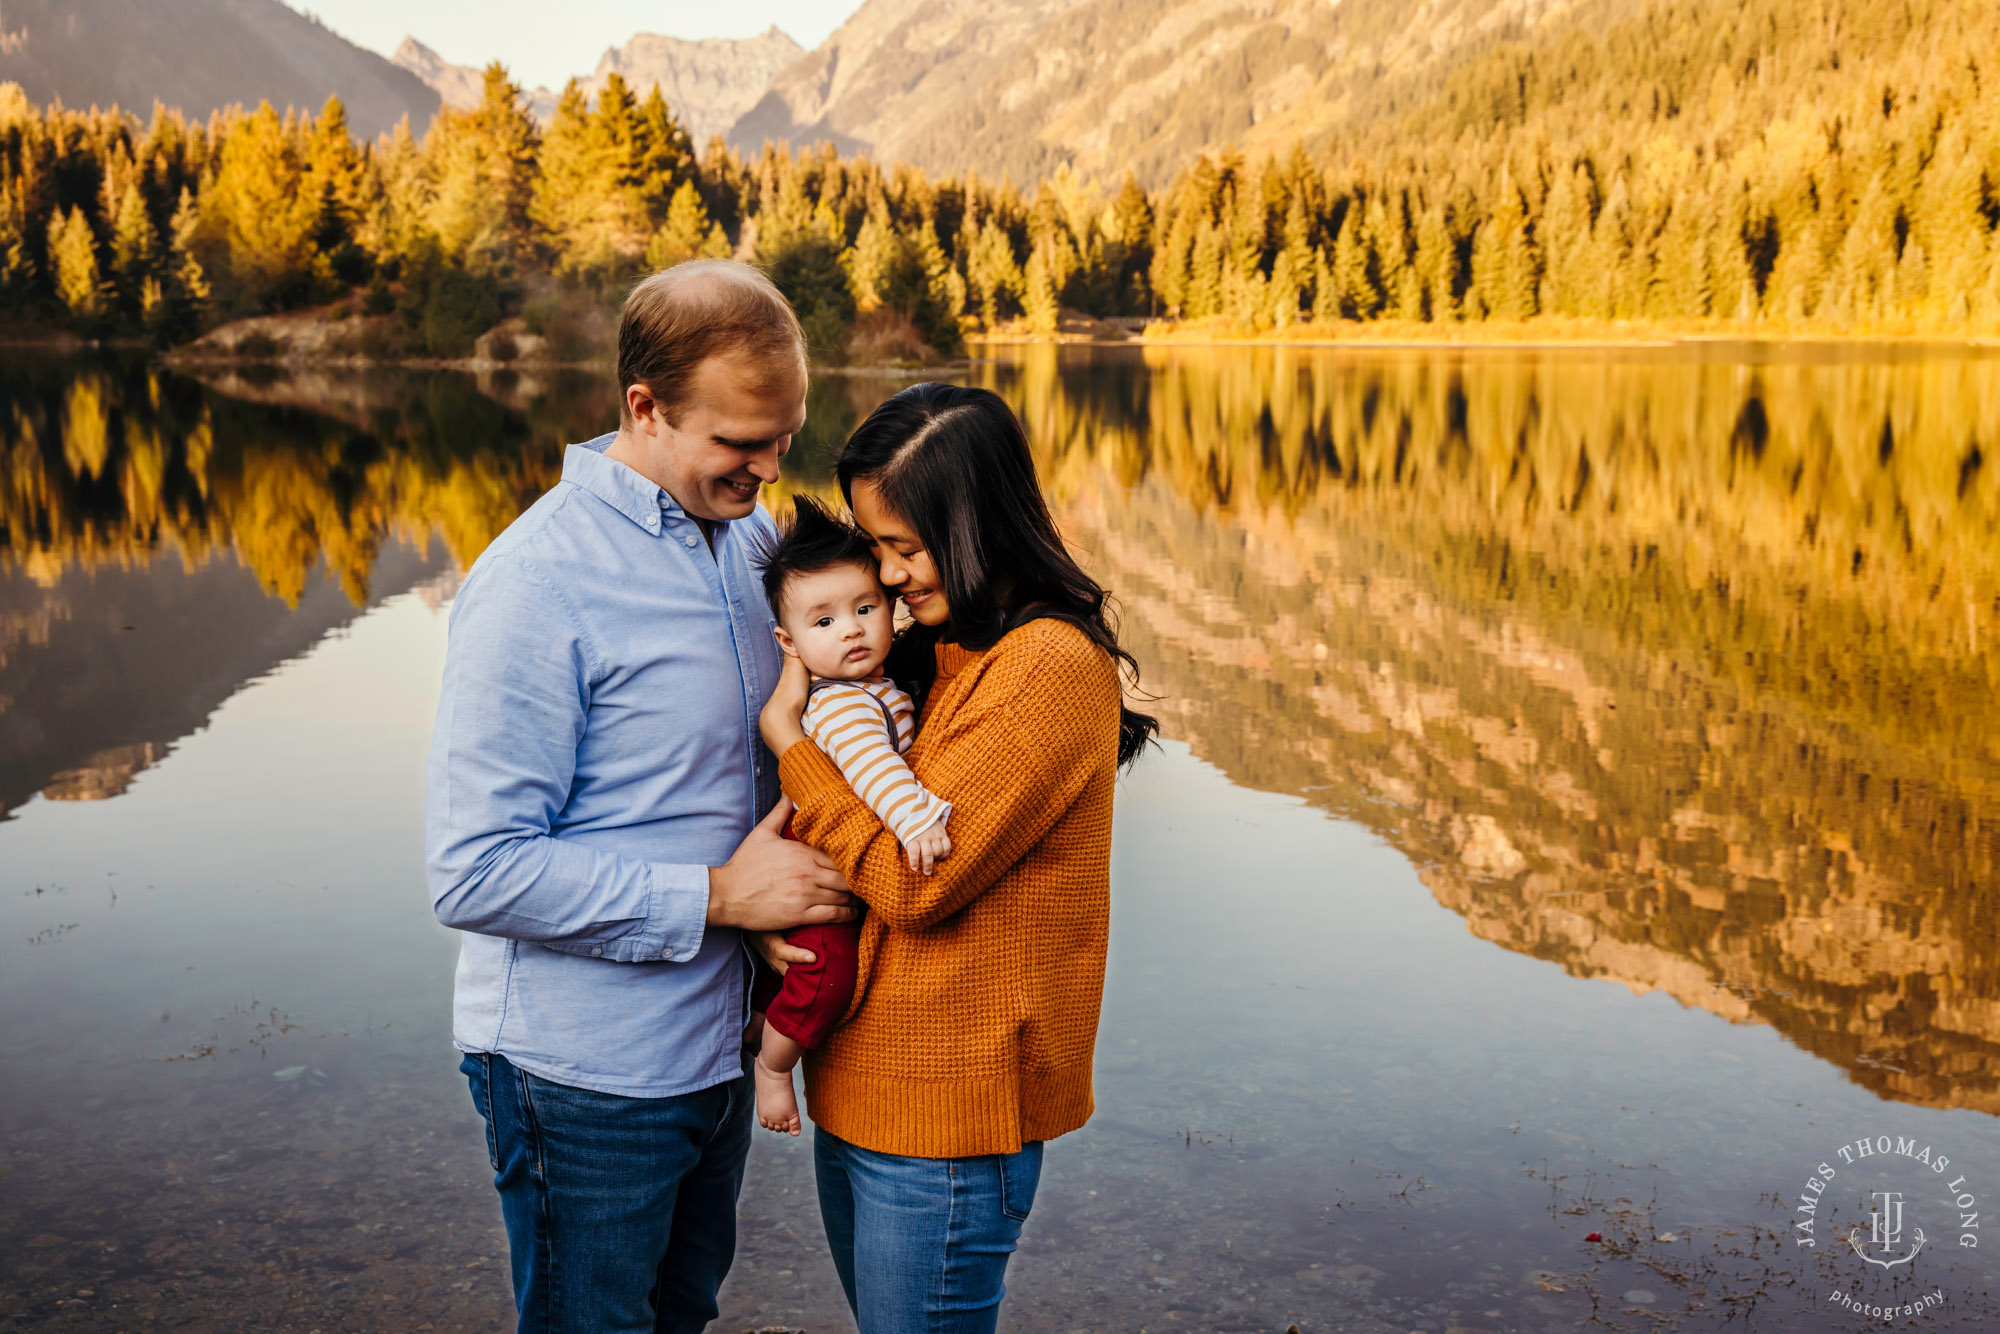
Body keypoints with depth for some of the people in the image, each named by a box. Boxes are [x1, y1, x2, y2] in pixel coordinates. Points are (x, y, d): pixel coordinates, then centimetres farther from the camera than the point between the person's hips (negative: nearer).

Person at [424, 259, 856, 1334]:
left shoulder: (753, 535, 2)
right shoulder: (536, 582, -22)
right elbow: (474, 871, -24)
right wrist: (718, 895, -23)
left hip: (716, 1046, 7)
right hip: (583, 1076, -7)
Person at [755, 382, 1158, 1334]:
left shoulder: (1051, 665, -20)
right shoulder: (935, 649, 8)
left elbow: (914, 878, -21)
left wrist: (785, 734, -13)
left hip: (946, 1115, -8)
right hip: (857, 1088, 8)